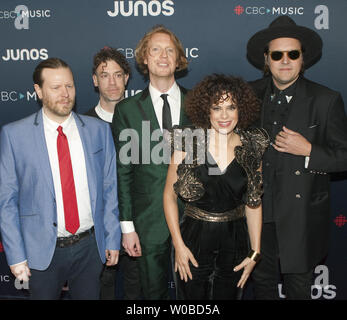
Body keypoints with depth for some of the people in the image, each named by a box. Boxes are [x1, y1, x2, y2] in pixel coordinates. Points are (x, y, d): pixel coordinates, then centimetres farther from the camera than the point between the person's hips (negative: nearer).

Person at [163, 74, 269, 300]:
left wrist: (255, 253, 2)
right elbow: (169, 195, -4)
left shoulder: (252, 148, -4)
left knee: (229, 294, 17)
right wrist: (178, 245, -7)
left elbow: (254, 202, 3)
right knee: (192, 296, 12)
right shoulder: (188, 144, -11)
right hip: (194, 237, -2)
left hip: (235, 240, 2)